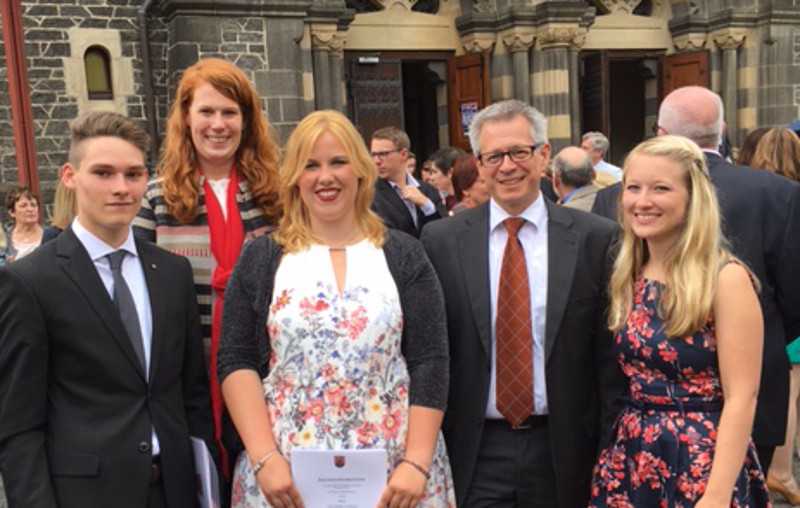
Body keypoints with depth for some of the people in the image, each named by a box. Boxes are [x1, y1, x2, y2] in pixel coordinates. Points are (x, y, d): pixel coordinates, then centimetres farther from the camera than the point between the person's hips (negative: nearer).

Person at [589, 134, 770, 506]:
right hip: (632, 459, 5)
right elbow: (621, 381, 8)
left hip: (702, 465, -5)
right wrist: (609, 460, 1)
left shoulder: (725, 278, -13)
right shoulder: (627, 277, 3)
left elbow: (741, 398, -15)